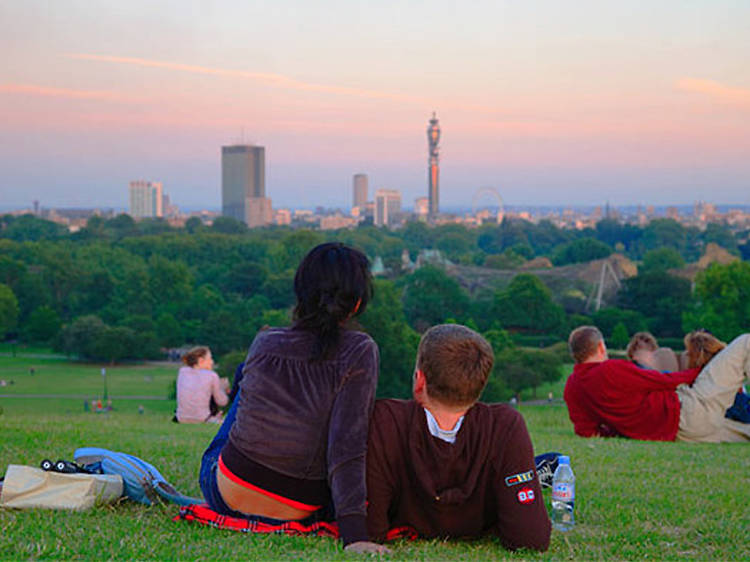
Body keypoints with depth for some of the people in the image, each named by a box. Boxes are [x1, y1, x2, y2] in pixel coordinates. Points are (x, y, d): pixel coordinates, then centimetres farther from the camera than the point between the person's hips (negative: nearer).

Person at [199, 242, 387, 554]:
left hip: (227, 493, 2)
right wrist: (353, 534, -25)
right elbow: (347, 447, -23)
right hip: (301, 511, -2)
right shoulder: (359, 353, -16)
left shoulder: (264, 344, -6)